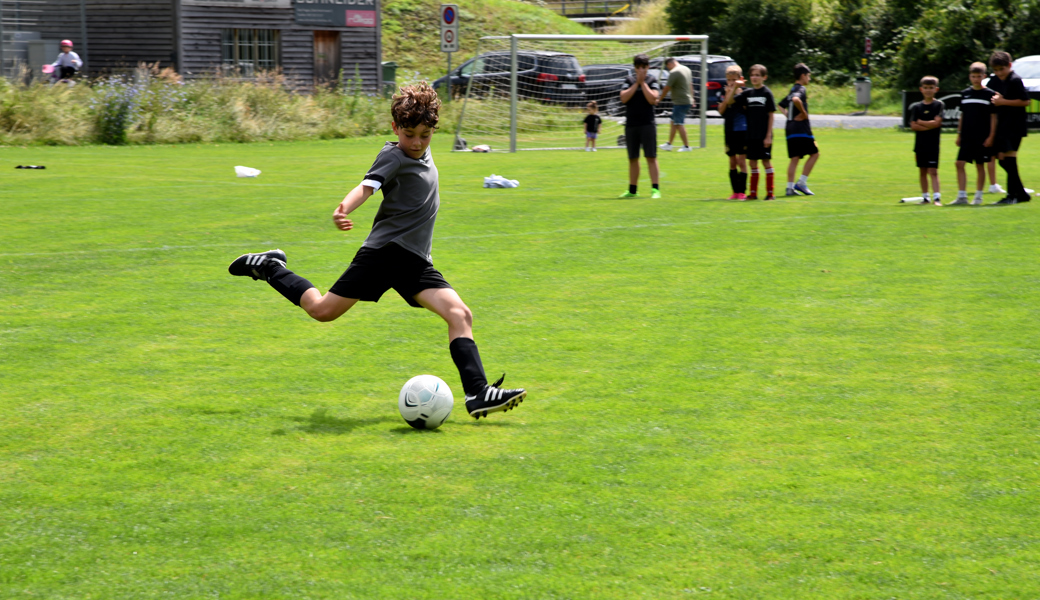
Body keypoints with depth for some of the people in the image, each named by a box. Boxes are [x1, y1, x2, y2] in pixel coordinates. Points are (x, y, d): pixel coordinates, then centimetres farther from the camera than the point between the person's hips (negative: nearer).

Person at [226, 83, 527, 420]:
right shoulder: (393, 156, -9)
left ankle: (478, 395, -19)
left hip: (415, 262, 7)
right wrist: (343, 211, -43)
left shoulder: (424, 155, 15)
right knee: (323, 311, -2)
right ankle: (270, 268, 23)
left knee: (460, 315, -12)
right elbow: (367, 186, -26)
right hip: (384, 250, -7)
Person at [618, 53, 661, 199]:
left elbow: (652, 99, -13)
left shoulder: (652, 80, 0)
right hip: (631, 124, 3)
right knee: (633, 158, 10)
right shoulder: (629, 80, 7)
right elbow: (623, 98, -6)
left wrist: (643, 82, -10)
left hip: (647, 124, -3)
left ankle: (655, 189, -8)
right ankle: (632, 190, 18)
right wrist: (636, 83, -9)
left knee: (651, 157, -8)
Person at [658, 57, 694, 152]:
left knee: (679, 124, -5)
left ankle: (686, 146, -5)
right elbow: (690, 85, 20)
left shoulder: (674, 72, -18)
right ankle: (669, 144, 22)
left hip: (680, 102, -10)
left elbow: (667, 88, -14)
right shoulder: (686, 69, 11)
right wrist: (691, 98, 28)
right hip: (688, 101, 10)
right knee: (673, 123, 16)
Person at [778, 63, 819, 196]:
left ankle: (790, 187, -2)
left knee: (794, 158, 6)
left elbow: (781, 105, 30)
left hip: (790, 128, 8)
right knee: (814, 154, 2)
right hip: (801, 129, -8)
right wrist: (804, 113, -19)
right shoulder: (801, 89, -9)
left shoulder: (793, 90, 19)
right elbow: (796, 100, -32)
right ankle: (801, 183, -5)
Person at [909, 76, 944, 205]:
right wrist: (929, 126, -12)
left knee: (933, 171, -10)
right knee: (922, 171, 10)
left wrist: (920, 122, -4)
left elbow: (937, 122, -12)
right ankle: (925, 197, 18)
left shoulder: (939, 105, -1)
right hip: (920, 144, 4)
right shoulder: (916, 107, 6)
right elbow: (913, 126, -3)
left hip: (933, 143, -4)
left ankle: (937, 197, -14)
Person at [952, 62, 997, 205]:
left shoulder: (989, 94, -2)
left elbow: (993, 117, -2)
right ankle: (962, 196, -3)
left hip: (982, 137, -4)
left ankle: (978, 196, 10)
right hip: (967, 137, 4)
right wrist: (959, 134, 11)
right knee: (960, 164, -6)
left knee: (980, 166, 2)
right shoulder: (965, 93, 10)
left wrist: (991, 136, -8)